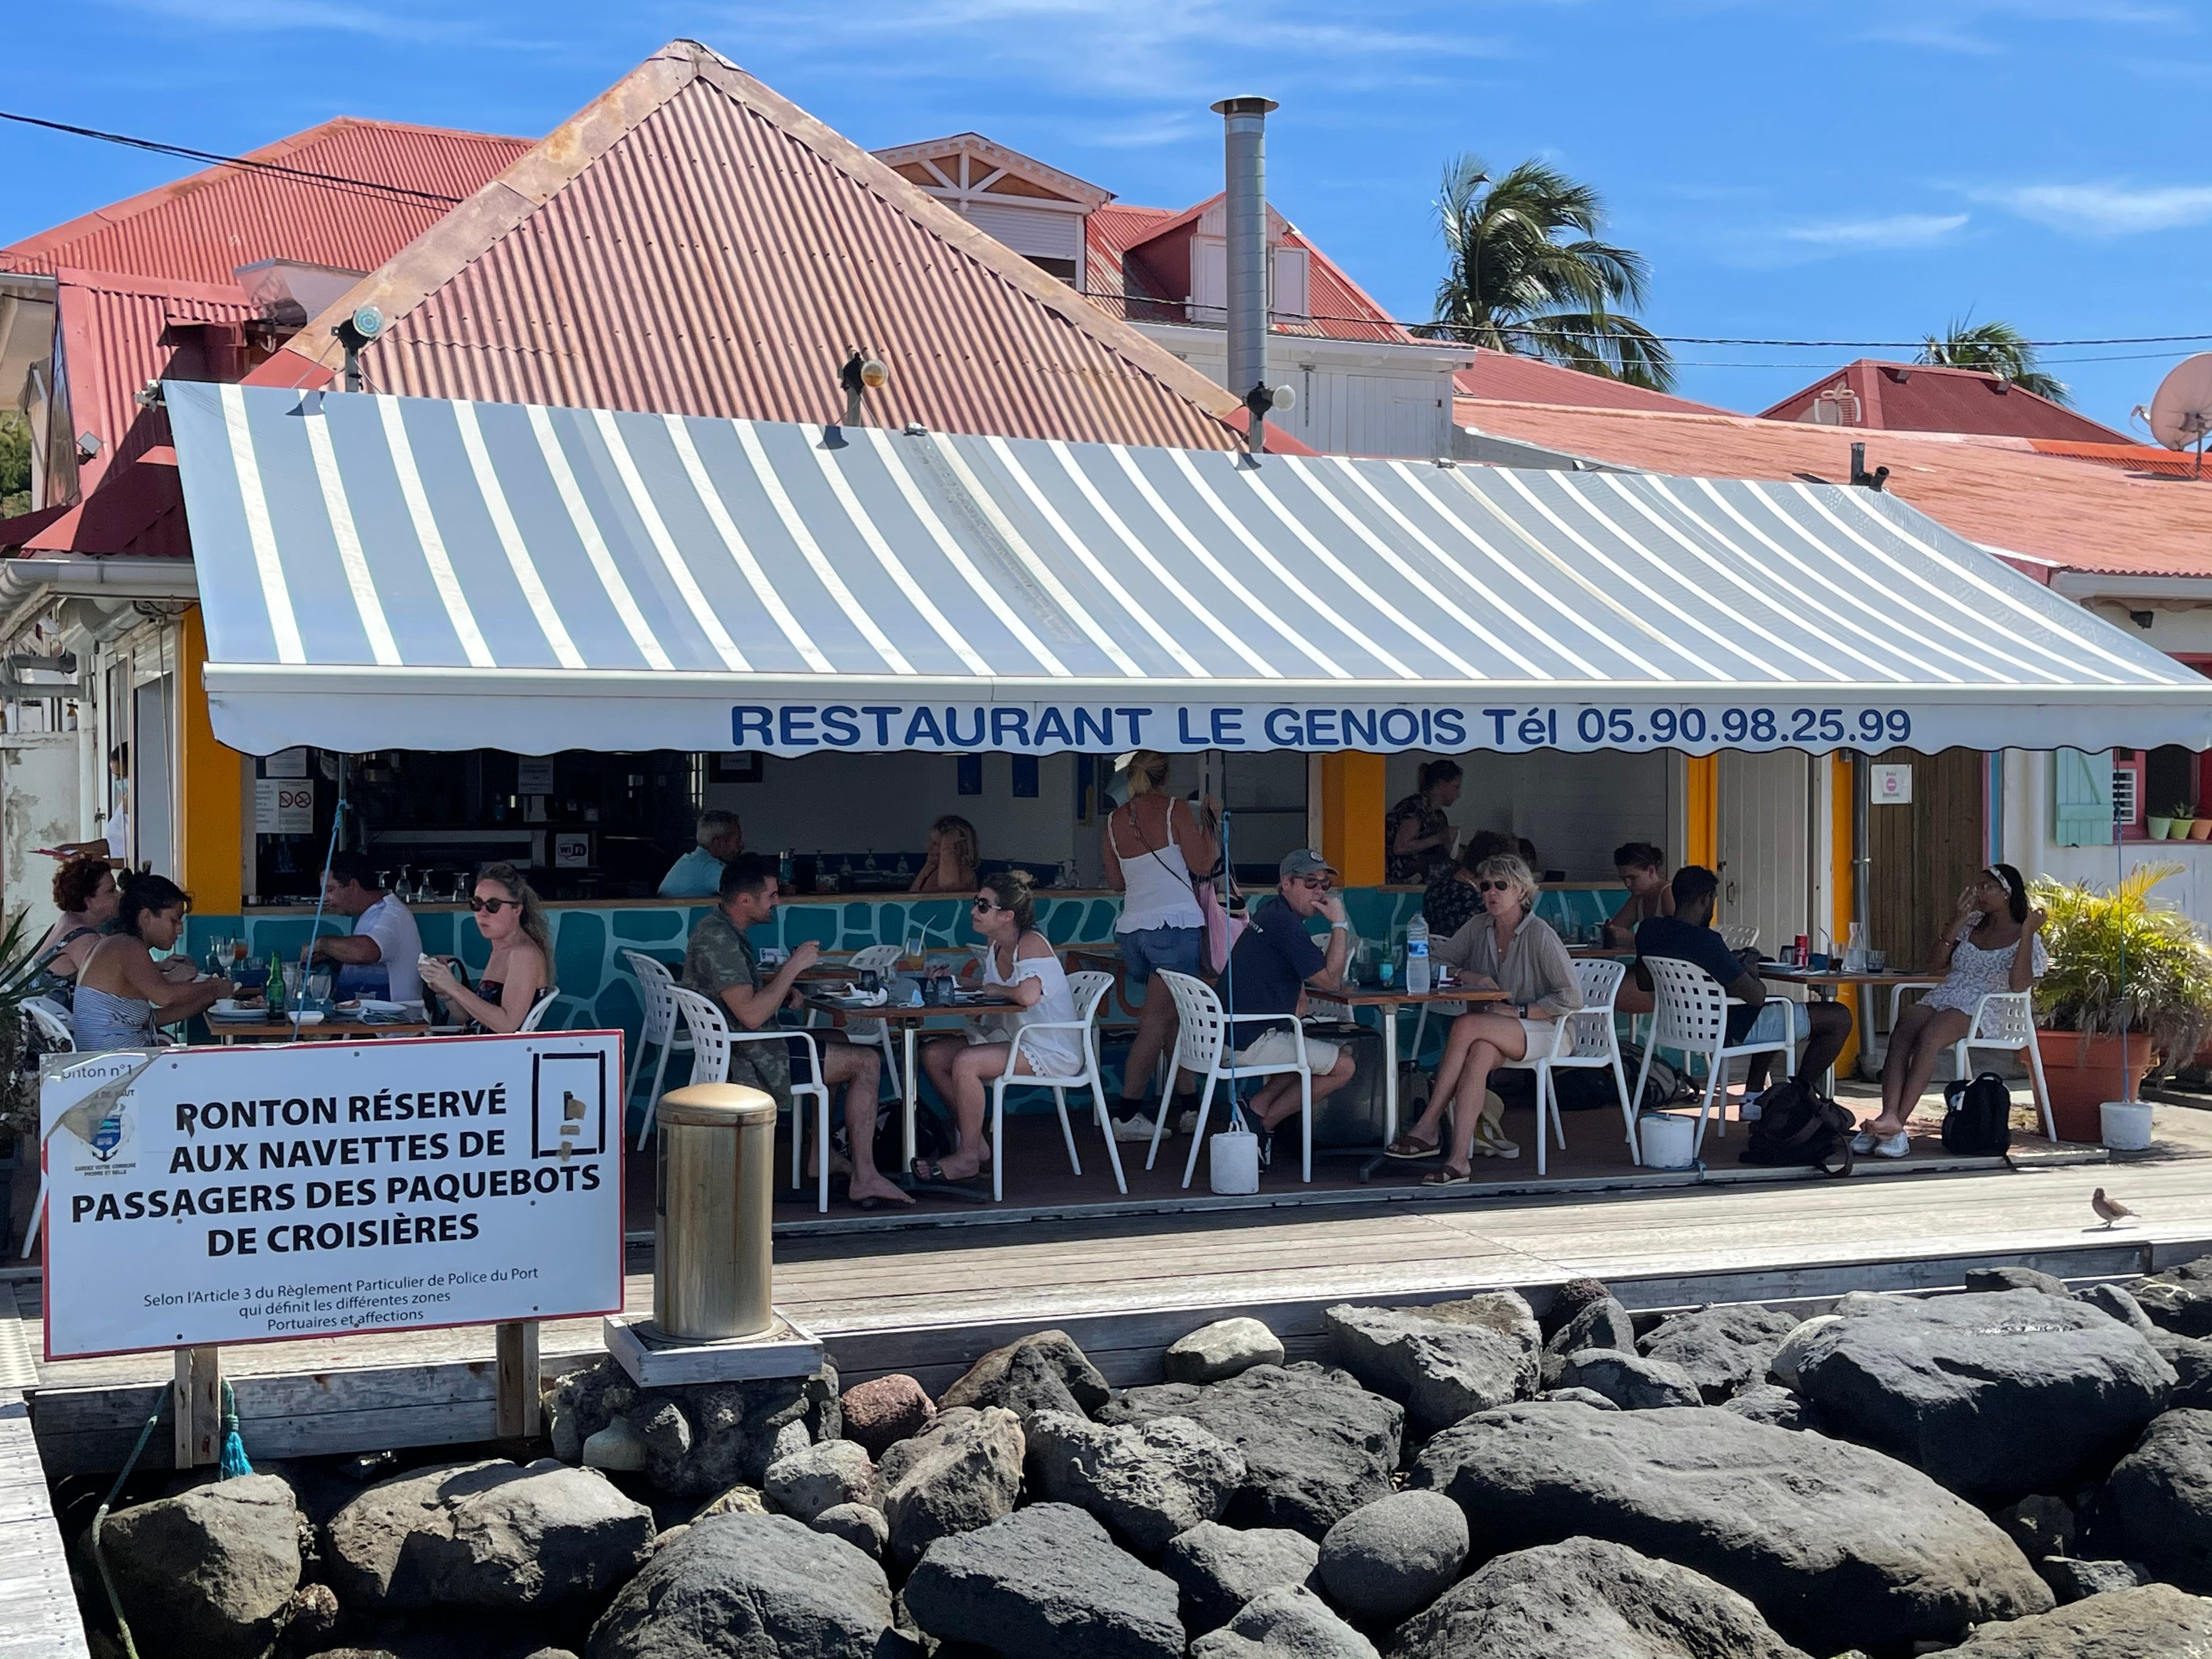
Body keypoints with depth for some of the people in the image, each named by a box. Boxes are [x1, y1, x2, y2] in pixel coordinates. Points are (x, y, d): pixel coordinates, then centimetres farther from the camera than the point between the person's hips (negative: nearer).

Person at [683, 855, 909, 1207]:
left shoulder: (719, 927, 9)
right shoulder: (719, 940, -24)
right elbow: (751, 1015, -31)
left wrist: (783, 988, 5)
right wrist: (793, 967, -22)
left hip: (737, 1048, 11)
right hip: (748, 1060, -11)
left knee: (838, 1043, 29)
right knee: (866, 1062, -8)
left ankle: (822, 1154, 26)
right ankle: (864, 1179, -8)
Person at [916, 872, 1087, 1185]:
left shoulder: (1031, 944, -20)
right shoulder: (994, 943, 7)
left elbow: (1027, 995, -36)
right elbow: (989, 989, 15)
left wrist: (992, 990, -18)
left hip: (1051, 1051, -10)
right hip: (1012, 1038, 10)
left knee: (964, 1063, -27)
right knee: (933, 1055, 2)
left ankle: (969, 1159, -14)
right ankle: (976, 1141, 7)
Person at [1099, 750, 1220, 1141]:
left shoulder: (1114, 822, 11)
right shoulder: (1175, 810, -3)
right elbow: (1202, 863, -3)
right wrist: (1210, 822, 8)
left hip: (1132, 928, 6)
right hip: (1175, 925, -6)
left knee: (1172, 1019, 15)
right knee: (1156, 1021, -8)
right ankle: (1127, 1115, -13)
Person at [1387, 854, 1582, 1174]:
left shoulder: (1539, 934, -11)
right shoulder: (1479, 928, 7)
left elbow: (1571, 998, -13)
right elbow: (1435, 964, 9)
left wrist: (1517, 1011, -16)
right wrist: (1469, 976, -10)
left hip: (1541, 1030, -5)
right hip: (1493, 1032, 5)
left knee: (1466, 1025, -32)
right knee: (1479, 1054, -33)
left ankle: (1428, 1127, -32)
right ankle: (1459, 1160, -42)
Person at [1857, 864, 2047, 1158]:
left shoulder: (2026, 939, 10)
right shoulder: (1972, 927, 28)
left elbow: (2019, 984, -9)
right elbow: (1938, 966, 19)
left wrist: (2028, 933, -10)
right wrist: (1956, 922, 13)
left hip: (1984, 1010, -5)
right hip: (1941, 999, 5)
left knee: (1929, 1036, -38)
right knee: (1902, 1030, -32)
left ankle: (1897, 1121, -47)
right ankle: (1890, 1116, -49)